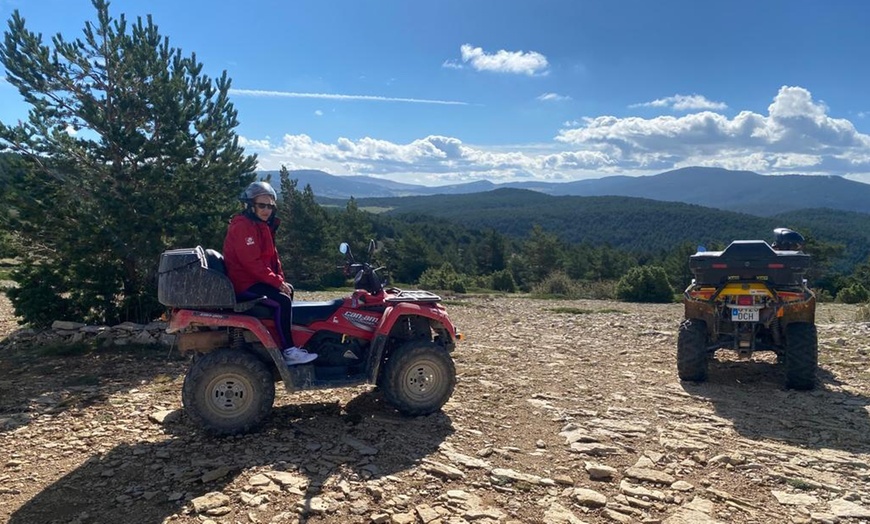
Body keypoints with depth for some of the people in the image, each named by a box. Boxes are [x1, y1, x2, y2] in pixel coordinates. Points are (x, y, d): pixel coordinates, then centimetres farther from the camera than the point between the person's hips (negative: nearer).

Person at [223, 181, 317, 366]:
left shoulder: (263, 225, 16)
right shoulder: (243, 226, -17)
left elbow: (272, 256, 16)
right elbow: (251, 261, -25)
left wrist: (280, 280, 2)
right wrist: (277, 282, -22)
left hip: (256, 279, 11)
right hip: (244, 283, -11)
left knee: (288, 290, 21)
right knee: (283, 300, -24)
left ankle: (287, 341, 20)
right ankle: (289, 352, -22)